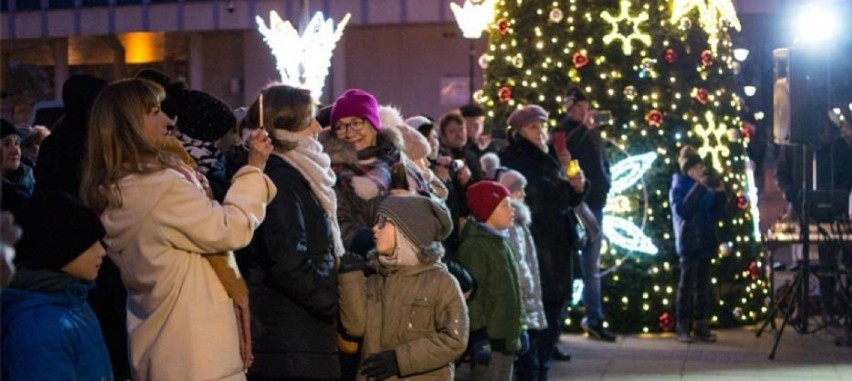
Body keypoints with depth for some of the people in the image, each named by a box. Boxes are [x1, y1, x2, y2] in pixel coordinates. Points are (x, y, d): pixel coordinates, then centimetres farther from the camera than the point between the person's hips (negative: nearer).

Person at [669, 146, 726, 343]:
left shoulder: (707, 187, 11)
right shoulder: (679, 187, -2)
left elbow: (716, 215, 11)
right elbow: (682, 210, -20)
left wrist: (720, 194, -4)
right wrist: (698, 187, -22)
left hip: (706, 242, 5)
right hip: (689, 243, -5)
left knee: (703, 286, 7)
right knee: (687, 285, -4)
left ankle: (701, 326, 11)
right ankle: (683, 327, 0)